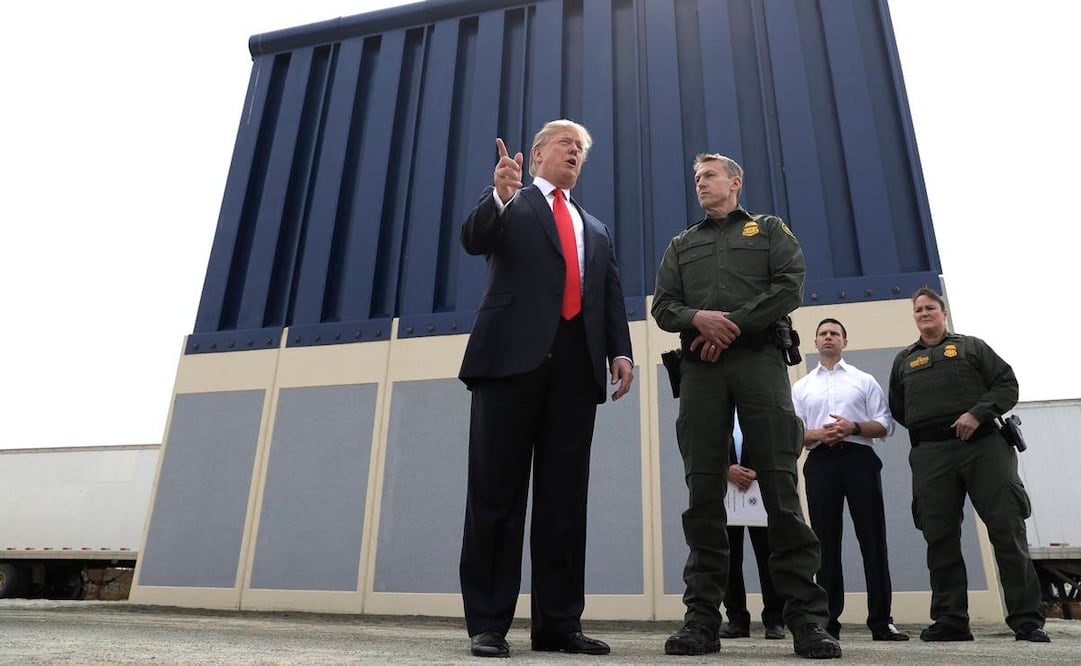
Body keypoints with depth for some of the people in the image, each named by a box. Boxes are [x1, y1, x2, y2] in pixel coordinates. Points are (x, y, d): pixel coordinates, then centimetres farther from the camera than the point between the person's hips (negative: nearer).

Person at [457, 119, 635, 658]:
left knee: (565, 498, 3)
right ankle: (487, 624, 3)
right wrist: (500, 194, -22)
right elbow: (473, 240, -4)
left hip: (576, 365, 4)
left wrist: (620, 352, 2)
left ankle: (558, 623, 10)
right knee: (497, 492, -3)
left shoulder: (597, 231, 27)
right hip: (513, 356, -4)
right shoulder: (508, 203, 16)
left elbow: (612, 300, 18)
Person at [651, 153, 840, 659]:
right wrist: (699, 319, -10)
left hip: (758, 359, -2)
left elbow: (790, 286, 2)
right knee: (703, 490, -3)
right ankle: (702, 618, 0)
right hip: (700, 368, 2)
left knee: (780, 484, -8)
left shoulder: (769, 229, 19)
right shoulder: (681, 245, 25)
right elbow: (662, 306, 13)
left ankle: (806, 617, -3)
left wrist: (734, 326, -9)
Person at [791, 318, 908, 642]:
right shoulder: (801, 387, 18)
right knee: (826, 542, 1)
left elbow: (885, 425, 6)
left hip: (859, 458, -1)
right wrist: (818, 434, -10)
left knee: (872, 539, -3)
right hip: (820, 462, 1)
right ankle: (828, 622, 4)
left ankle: (881, 621, 2)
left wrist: (853, 427, -12)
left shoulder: (865, 381, 15)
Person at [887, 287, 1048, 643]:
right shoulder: (904, 360, 22)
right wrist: (926, 428, 8)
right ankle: (950, 620, 4)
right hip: (931, 455, 2)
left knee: (1008, 529, -7)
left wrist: (978, 413, -10)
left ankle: (1027, 620, 0)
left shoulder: (971, 346, 16)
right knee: (940, 537, -1)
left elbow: (1007, 384, 5)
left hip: (983, 444, -2)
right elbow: (897, 409, 23)